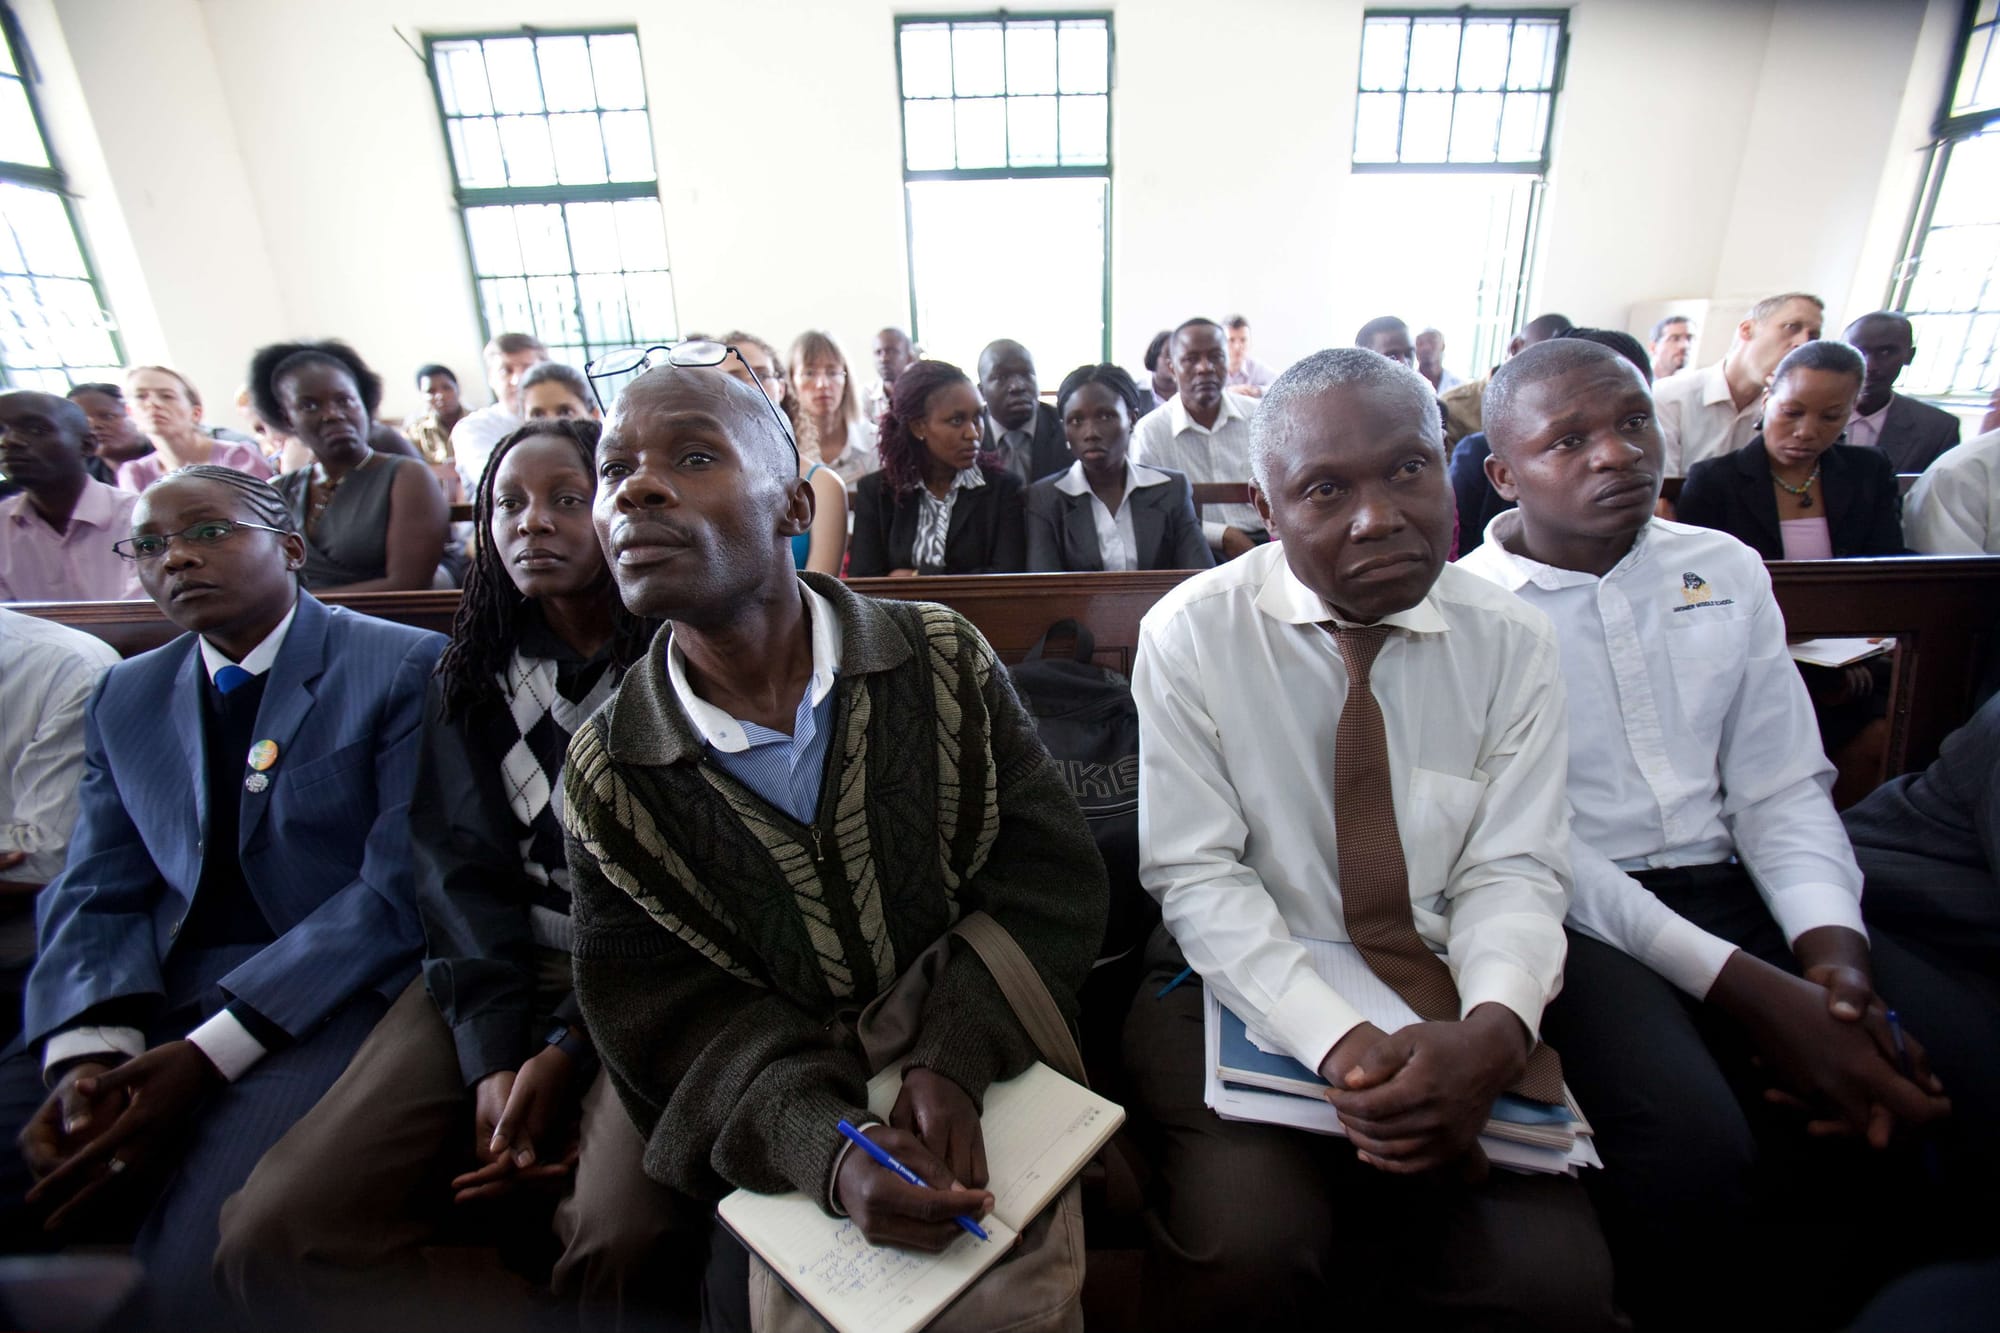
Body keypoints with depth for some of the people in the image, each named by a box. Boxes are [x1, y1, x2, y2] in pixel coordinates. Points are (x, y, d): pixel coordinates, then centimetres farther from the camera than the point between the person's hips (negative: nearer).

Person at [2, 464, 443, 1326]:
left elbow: (399, 889, -12)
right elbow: (95, 896, 9)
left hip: (320, 1000, -5)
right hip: (152, 1002, 6)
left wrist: (205, 1056, -17)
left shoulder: (407, 668, -6)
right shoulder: (123, 699, 15)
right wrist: (88, 1053, -11)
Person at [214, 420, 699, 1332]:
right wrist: (494, 1053, -10)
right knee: (269, 1234, -11)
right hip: (496, 972, 5)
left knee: (624, 1238, -27)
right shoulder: (471, 673, 11)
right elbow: (460, 864, 3)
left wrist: (567, 1050, -13)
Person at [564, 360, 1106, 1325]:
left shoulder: (943, 660, -11)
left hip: (982, 1086, 0)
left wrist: (954, 1062, -23)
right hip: (778, 1138, 1)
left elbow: (1049, 875, -10)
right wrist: (825, 1147, -25)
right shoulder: (606, 775, -8)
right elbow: (668, 1015, -9)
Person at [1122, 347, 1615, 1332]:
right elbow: (1196, 872, -11)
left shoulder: (1511, 644, -1)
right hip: (1246, 986, -2)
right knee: (1251, 1249, -25)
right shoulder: (1190, 632, -9)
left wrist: (1492, 1031, -22)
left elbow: (1512, 873, -2)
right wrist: (1334, 1039, -23)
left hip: (1441, 1001, 3)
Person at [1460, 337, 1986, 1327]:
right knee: (1693, 1152, -30)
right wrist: (1739, 984, -18)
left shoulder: (1727, 570, 12)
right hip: (1575, 911, -5)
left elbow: (1782, 787, 9)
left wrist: (1829, 940, -9)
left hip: (1736, 889, 6)